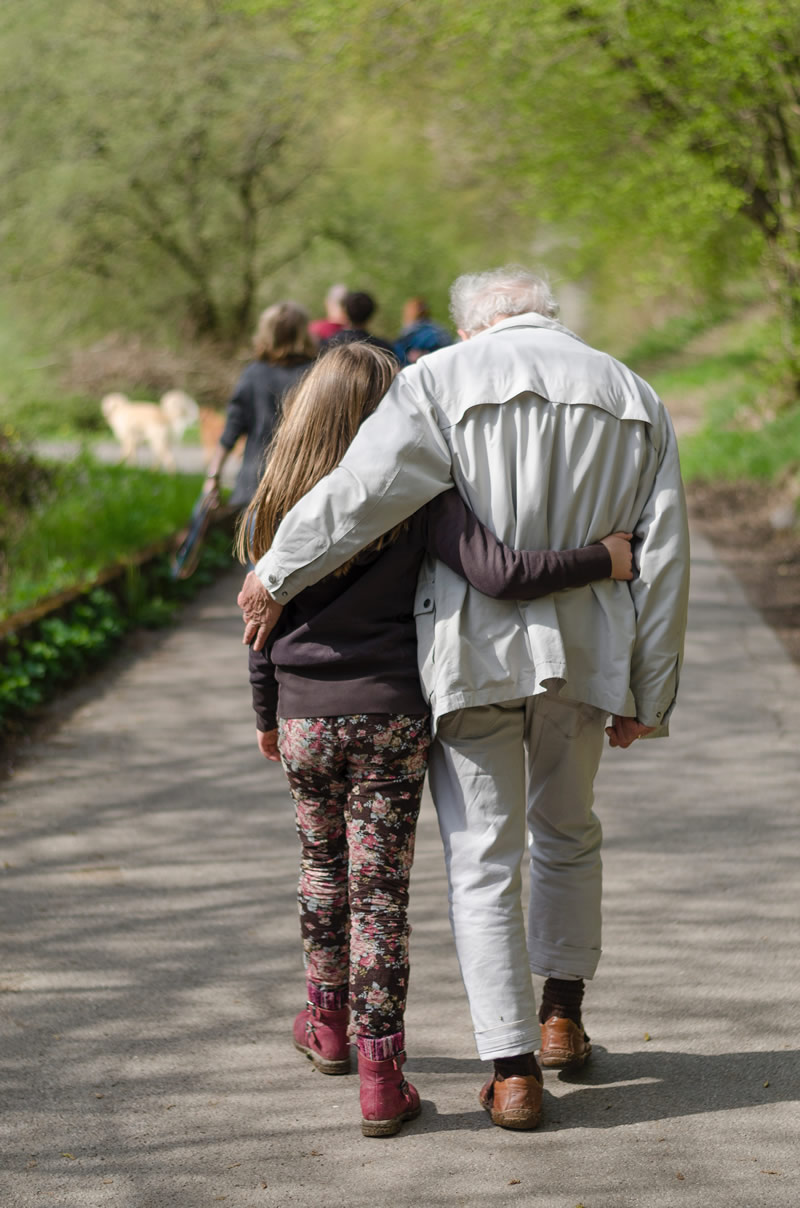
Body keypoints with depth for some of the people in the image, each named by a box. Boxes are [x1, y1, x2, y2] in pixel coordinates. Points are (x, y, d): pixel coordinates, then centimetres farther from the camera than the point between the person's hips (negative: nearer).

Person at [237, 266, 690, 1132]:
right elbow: (662, 557, 5)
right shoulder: (633, 397, 8)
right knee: (568, 831, 25)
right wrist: (647, 696, 8)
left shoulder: (444, 378, -4)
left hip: (471, 651, -3)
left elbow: (365, 490, -18)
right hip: (585, 653, 4)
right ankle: (562, 1016, 33)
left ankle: (512, 1070, 0)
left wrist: (273, 576, -6)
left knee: (482, 858, 3)